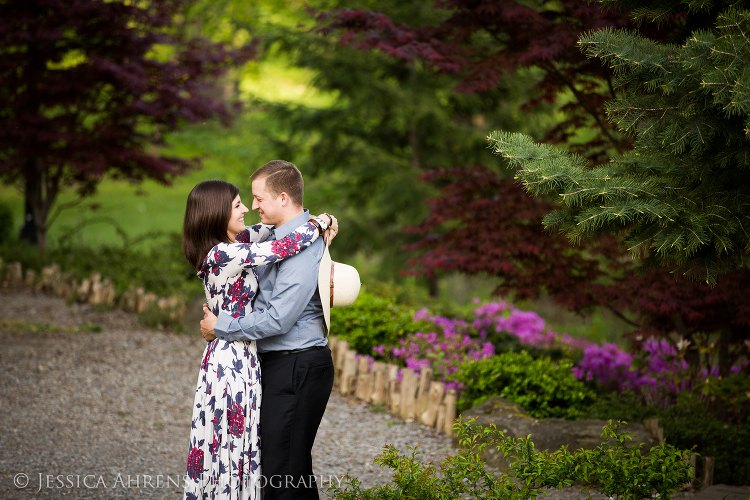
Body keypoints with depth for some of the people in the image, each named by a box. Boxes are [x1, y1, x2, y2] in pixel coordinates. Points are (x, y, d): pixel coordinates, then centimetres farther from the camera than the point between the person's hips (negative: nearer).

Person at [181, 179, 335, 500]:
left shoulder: (225, 248, 8)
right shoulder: (223, 254, -19)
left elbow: (263, 231, 24)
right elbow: (281, 248, -23)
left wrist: (312, 225, 9)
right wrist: (318, 224, -5)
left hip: (237, 359, 9)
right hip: (233, 362, -9)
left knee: (236, 446, 14)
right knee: (231, 445, -1)